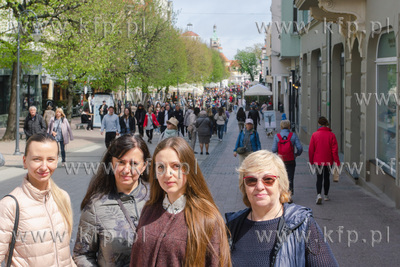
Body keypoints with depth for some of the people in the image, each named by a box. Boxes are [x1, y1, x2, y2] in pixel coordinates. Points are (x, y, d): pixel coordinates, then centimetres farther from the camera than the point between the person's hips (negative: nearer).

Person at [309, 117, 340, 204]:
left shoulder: (314, 135, -6)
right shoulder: (331, 135, -6)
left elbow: (311, 149, -3)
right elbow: (334, 150, -7)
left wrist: (311, 161, 8)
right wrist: (336, 161, -2)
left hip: (318, 160, -1)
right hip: (328, 161, 1)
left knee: (319, 178, 3)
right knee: (326, 177, 16)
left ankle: (319, 194, -18)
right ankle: (326, 195, 26)